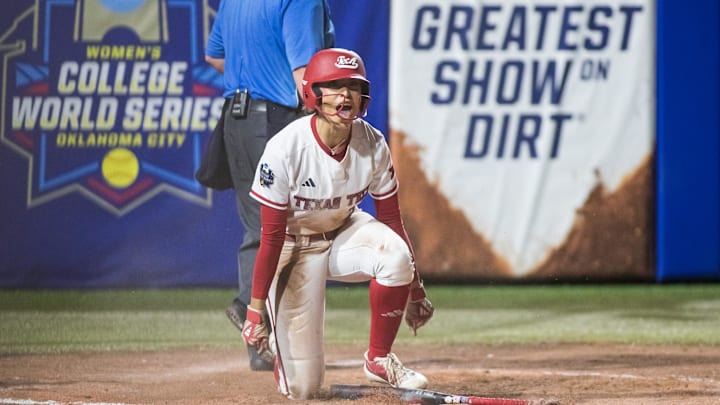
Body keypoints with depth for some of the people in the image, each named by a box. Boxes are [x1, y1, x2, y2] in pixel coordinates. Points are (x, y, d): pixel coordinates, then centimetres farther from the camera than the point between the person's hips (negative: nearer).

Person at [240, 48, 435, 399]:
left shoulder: (373, 145, -17)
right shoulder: (285, 149, -27)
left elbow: (390, 219, -5)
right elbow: (272, 236, -21)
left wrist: (414, 287, -4)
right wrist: (255, 307, -21)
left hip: (345, 231, 3)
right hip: (294, 246, -3)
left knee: (395, 256, -34)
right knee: (302, 387, -7)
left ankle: (379, 359, -11)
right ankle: (276, 340, 31)